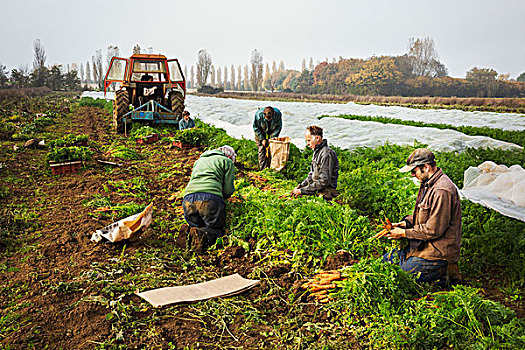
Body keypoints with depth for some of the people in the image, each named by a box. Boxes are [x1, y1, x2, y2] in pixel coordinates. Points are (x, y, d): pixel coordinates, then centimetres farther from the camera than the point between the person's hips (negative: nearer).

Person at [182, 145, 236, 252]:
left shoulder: (199, 160, 35)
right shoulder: (227, 161, 17)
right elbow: (228, 190, 10)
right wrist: (223, 196, 33)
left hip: (188, 198, 5)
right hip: (211, 198, -5)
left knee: (196, 227, 17)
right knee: (216, 230, 6)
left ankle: (194, 233, -18)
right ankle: (202, 235, -27)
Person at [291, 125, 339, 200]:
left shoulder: (326, 154, -18)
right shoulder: (317, 152, 14)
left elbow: (324, 182, -22)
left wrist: (302, 190, -18)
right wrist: (300, 186, 7)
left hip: (324, 194, -9)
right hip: (316, 191, 9)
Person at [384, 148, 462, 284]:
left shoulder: (441, 191, -24)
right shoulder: (428, 184, 9)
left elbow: (434, 230, -24)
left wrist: (404, 233, -14)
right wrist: (406, 222, 3)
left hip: (438, 251, -10)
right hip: (423, 245, 10)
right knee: (386, 260, 12)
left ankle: (443, 272, 1)